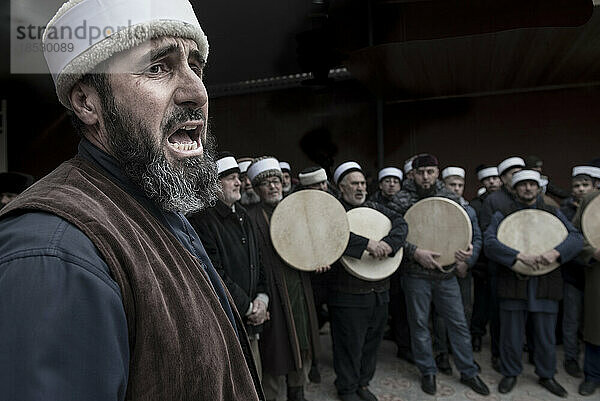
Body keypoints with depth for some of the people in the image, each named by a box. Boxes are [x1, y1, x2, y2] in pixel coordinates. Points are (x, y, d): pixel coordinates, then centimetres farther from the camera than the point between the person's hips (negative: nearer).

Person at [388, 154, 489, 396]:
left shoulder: (450, 198, 4)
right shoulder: (401, 200, -7)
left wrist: (467, 248, -9)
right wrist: (415, 252, -21)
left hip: (446, 272, 3)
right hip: (415, 274, -3)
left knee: (458, 323, 12)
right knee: (419, 323, 10)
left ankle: (468, 372, 32)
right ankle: (427, 371, 29)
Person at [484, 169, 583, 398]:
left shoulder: (553, 214, 11)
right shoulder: (502, 215, 3)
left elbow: (576, 238, -1)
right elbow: (490, 244, -11)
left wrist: (556, 252, -21)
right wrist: (521, 257, -24)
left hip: (545, 284, 2)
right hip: (513, 283, -2)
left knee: (546, 334, 12)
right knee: (511, 334, 7)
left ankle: (546, 375, 34)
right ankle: (510, 373, 27)